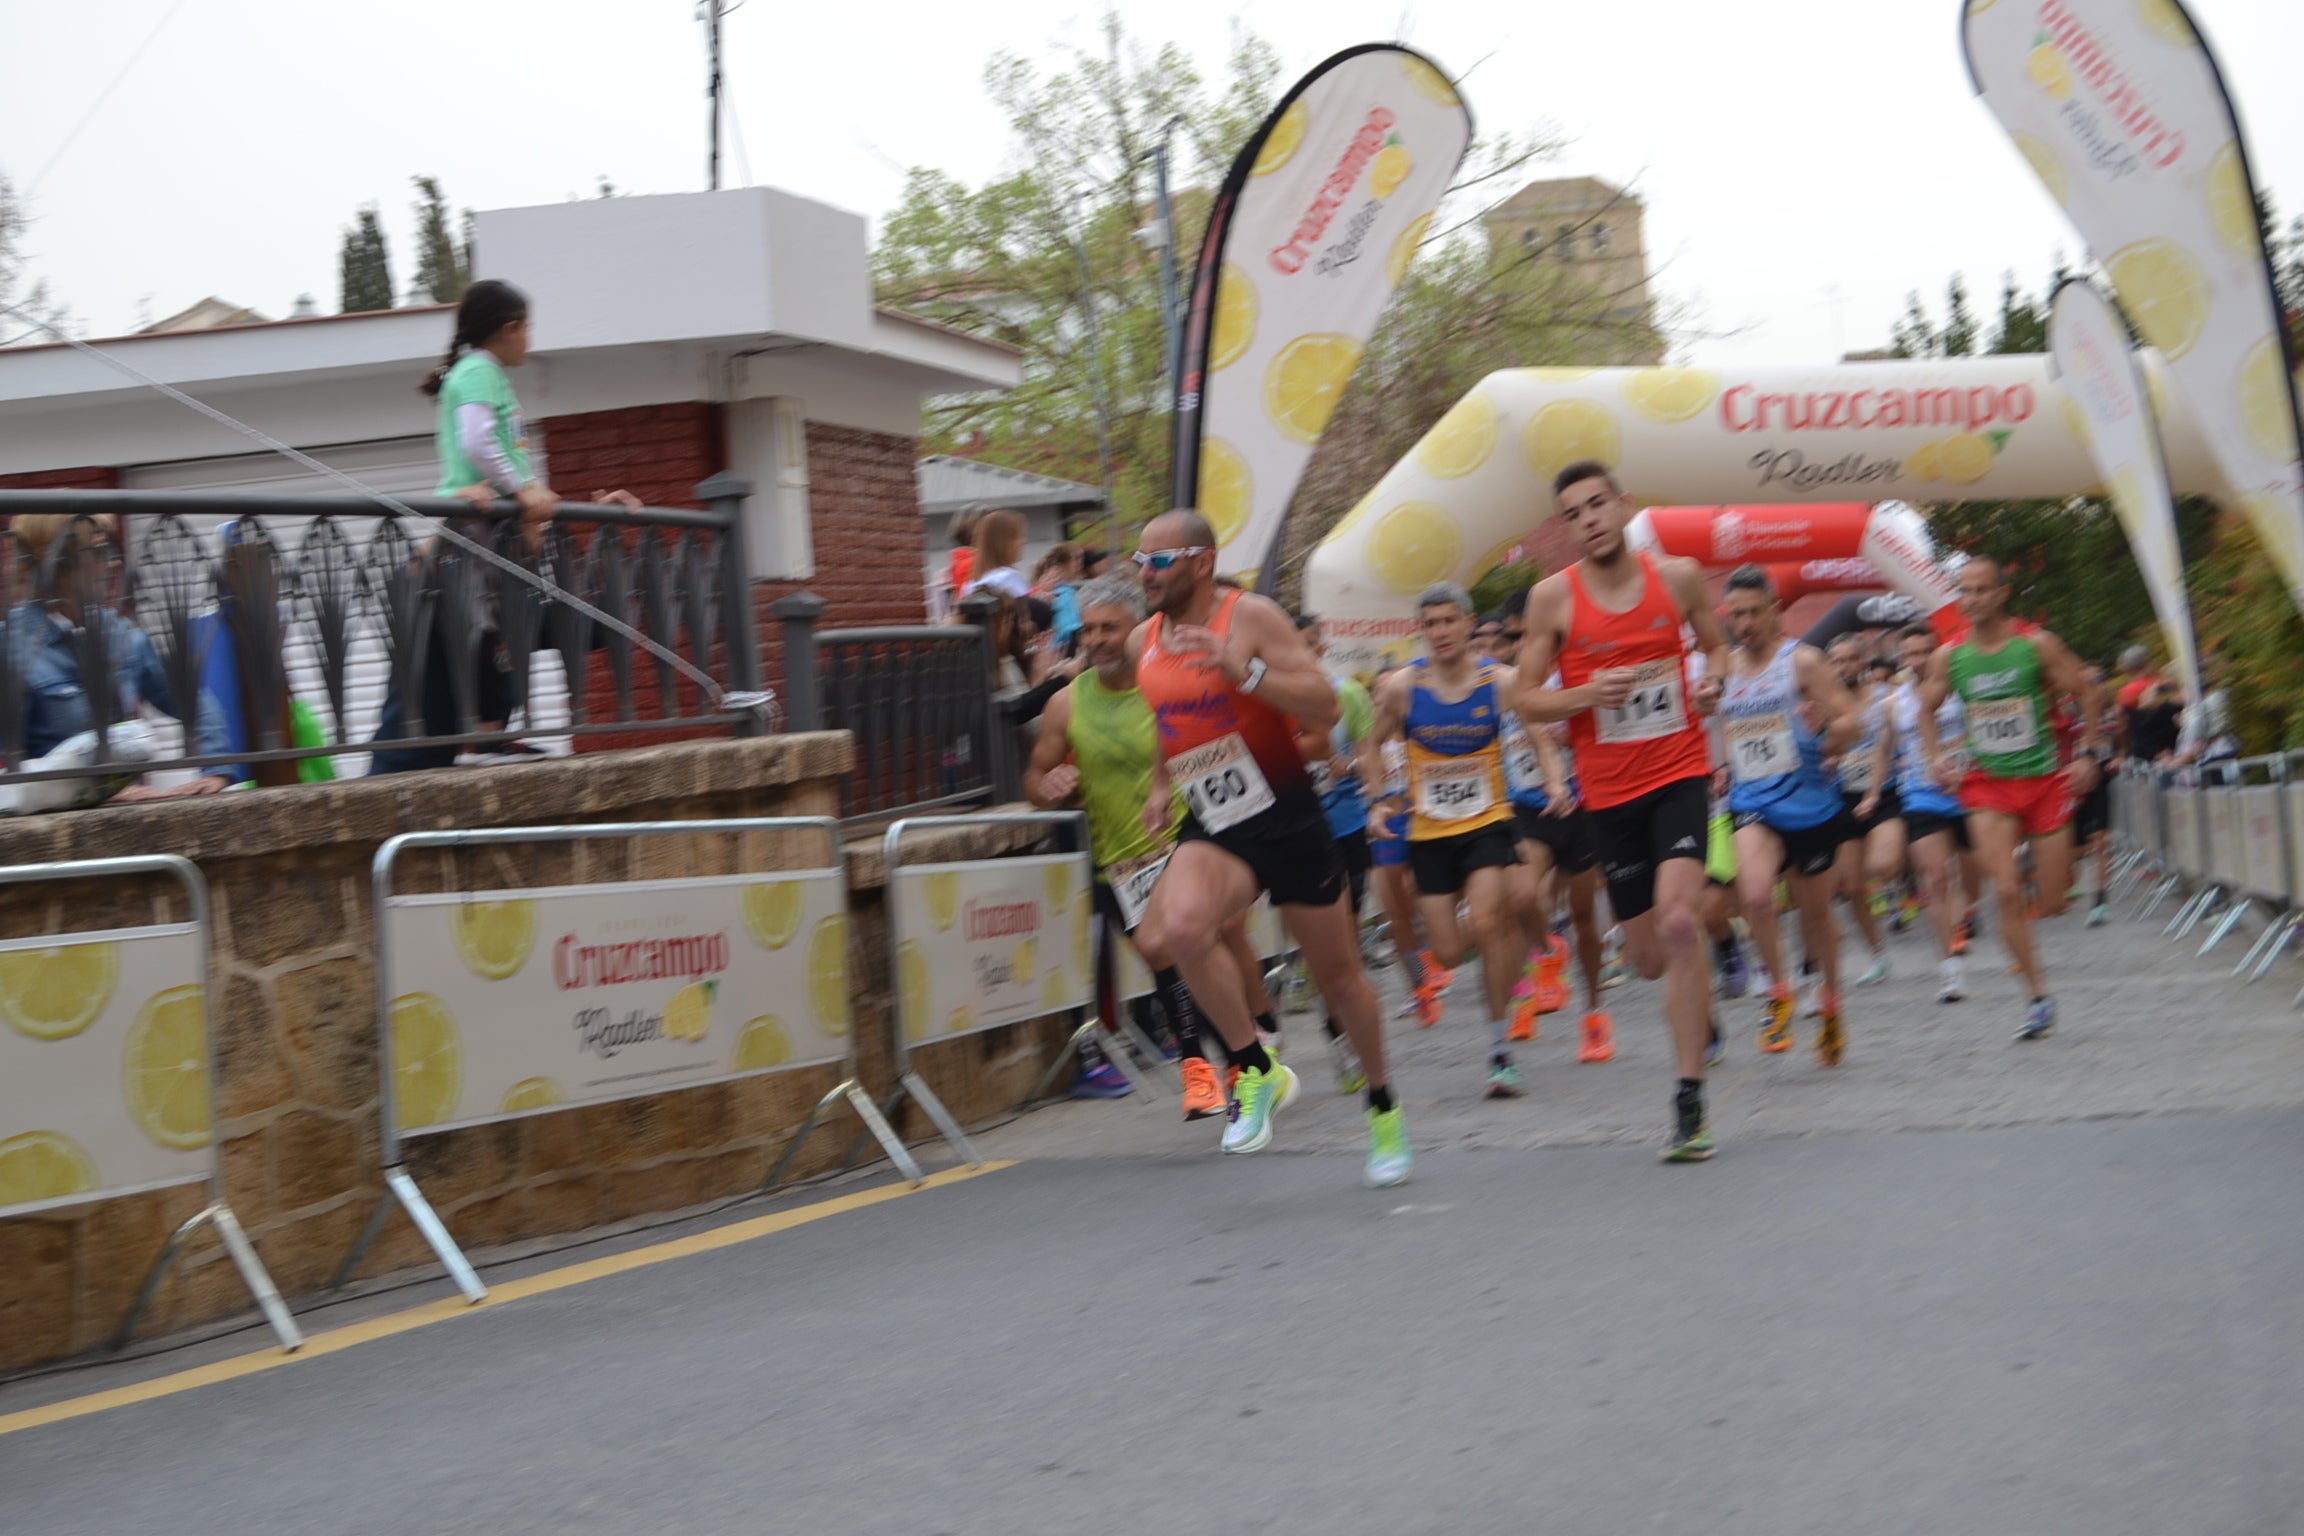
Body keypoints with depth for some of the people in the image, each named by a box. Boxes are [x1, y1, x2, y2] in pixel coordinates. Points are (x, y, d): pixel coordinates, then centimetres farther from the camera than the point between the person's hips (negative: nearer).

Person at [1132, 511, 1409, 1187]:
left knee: (1336, 974, 9)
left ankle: (1383, 1106, 34)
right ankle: (1257, 1070, -12)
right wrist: (1161, 783, 13)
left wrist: (1241, 669, -26)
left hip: (1287, 820, -3)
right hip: (1212, 830, 3)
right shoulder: (1143, 642, 8)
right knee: (1181, 927, -30)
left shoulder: (1250, 617, -10)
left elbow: (1325, 707, -16)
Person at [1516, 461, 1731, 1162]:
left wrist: (1712, 679, -4)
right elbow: (1527, 703, 0)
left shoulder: (1679, 577, 0)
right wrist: (1588, 693, -18)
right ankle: (1700, 1002, 47)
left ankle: (1690, 1099, -17)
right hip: (1609, 789, 1)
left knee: (1677, 920, -22)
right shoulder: (1553, 597, -4)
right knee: (1650, 958, 7)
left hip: (1681, 772, -1)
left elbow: (1715, 643, 18)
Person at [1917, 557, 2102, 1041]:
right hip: (1987, 786, 1)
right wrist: (1937, 757, 1)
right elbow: (1926, 709, 15)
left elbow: (2085, 695, 3)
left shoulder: (2037, 646, -7)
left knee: (2053, 896, 1)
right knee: (2006, 893, -13)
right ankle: (2039, 996, -4)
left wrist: (2087, 755, -4)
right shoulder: (1949, 657, -2)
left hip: (2044, 781, -1)